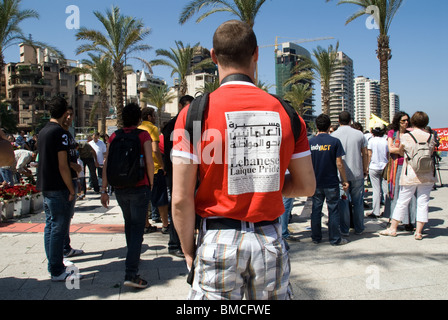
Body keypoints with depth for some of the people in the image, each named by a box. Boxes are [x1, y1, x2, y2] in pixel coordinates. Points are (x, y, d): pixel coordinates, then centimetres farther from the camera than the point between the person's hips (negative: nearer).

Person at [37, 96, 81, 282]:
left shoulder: (42, 132, 13)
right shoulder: (60, 133, -15)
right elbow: (62, 166, -18)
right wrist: (72, 190, -13)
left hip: (45, 186, 9)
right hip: (58, 189, -9)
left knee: (50, 227, 14)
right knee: (59, 228, -3)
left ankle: (53, 266, 23)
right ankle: (57, 271, 3)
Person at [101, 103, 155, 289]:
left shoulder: (114, 137, 5)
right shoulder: (143, 135, -5)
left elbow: (106, 164, 2)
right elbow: (149, 162, -12)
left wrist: (104, 190, 6)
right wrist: (151, 183, 2)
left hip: (119, 189, 4)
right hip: (139, 188, -4)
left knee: (129, 223, 24)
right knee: (137, 228, -2)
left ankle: (133, 255, 44)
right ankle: (131, 274, -9)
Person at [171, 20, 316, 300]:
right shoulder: (285, 112, 0)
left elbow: (181, 199, -10)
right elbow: (307, 186, 6)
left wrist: (189, 252, 3)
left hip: (218, 242, -2)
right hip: (271, 240, 3)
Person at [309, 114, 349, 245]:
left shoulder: (310, 142, -1)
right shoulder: (334, 141, -9)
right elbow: (339, 163, -10)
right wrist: (344, 180, 0)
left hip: (315, 183, 3)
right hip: (331, 183, -3)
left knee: (316, 209, 11)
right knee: (333, 210, 5)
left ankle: (316, 237, 18)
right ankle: (335, 238, 11)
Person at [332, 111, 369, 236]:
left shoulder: (333, 135, -5)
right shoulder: (359, 134, 0)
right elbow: (365, 154, 5)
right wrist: (365, 169, 16)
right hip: (357, 173, 1)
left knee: (343, 202, 6)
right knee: (358, 202, 11)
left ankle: (345, 229, 10)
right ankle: (359, 229, 20)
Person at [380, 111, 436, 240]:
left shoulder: (406, 137, -8)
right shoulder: (430, 137, -2)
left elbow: (400, 151, 7)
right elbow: (431, 152, 11)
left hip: (410, 175, -2)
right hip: (427, 175, 2)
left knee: (402, 201, 6)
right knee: (423, 202, 7)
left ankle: (393, 228, 15)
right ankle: (418, 232, 10)